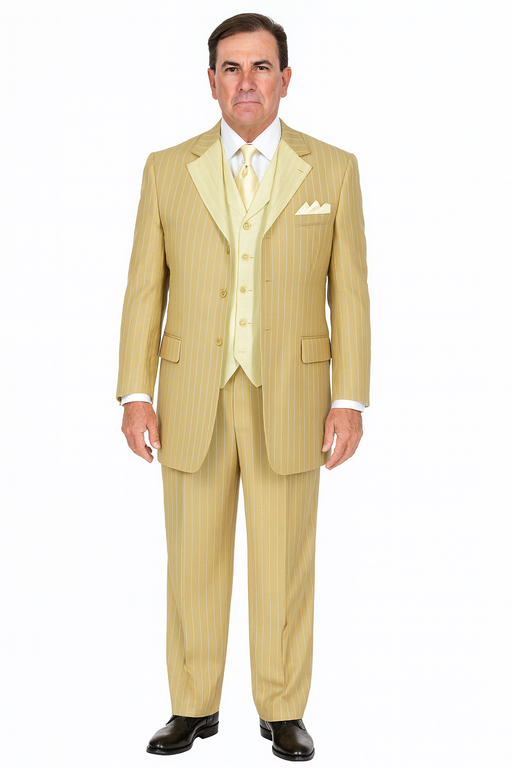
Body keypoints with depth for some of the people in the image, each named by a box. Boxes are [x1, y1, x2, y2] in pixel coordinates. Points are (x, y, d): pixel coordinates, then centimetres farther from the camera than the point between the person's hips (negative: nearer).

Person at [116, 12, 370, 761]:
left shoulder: (333, 170, 0)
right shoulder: (167, 170, 2)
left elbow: (349, 294, -1)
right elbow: (146, 290, 2)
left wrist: (349, 401, -7)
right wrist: (136, 396, -5)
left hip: (289, 398, -1)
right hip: (194, 397, 1)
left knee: (284, 563, 5)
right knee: (194, 561, 8)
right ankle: (195, 707, 23)